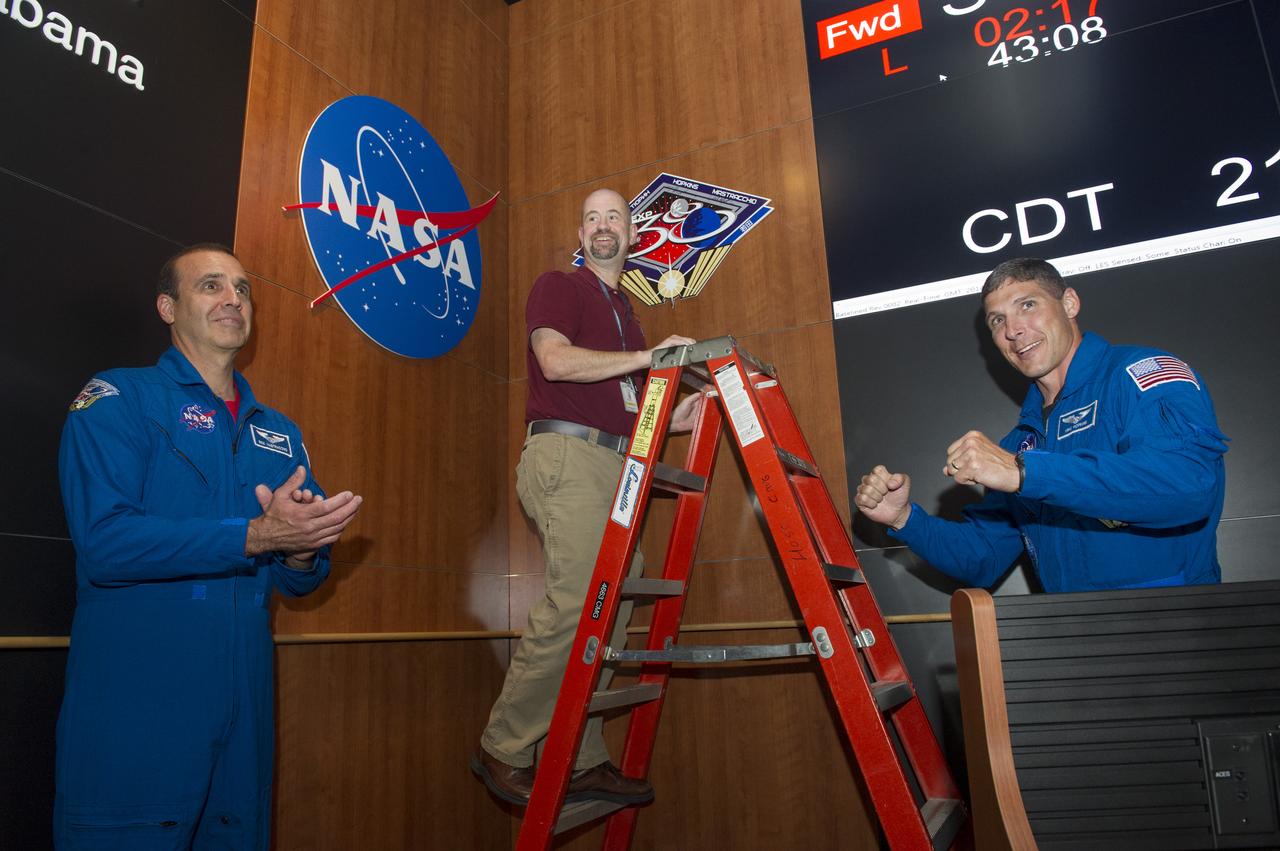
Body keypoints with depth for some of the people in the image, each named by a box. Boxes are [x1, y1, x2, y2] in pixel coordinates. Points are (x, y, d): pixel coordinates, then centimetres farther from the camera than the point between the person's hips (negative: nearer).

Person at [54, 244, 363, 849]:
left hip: (243, 707, 6)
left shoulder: (279, 432, 13)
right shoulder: (117, 400, -3)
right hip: (135, 705, -5)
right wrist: (257, 534, -23)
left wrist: (302, 553, -10)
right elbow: (104, 542, -18)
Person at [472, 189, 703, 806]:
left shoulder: (625, 313, 28)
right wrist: (647, 356, -10)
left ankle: (581, 762, 10)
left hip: (613, 465, 8)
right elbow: (555, 360, -13)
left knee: (611, 608, 3)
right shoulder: (557, 286, 6)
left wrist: (671, 418, 10)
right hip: (565, 454, -8)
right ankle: (503, 749, -3)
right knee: (578, 603, -18)